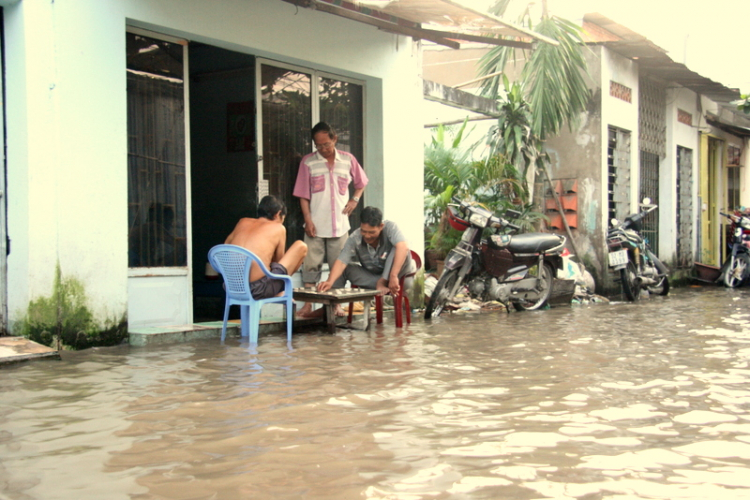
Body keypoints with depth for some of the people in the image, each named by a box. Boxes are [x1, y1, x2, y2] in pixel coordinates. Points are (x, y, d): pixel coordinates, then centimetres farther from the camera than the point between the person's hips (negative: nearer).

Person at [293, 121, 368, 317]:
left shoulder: (348, 160, 5)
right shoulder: (308, 162, 1)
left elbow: (361, 182, 20)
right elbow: (303, 194, 0)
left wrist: (355, 199, 3)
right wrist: (308, 219, -9)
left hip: (340, 224, 1)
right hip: (316, 225, -1)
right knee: (311, 264, -1)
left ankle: (337, 304, 15)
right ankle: (308, 305, 5)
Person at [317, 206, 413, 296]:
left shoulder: (390, 227, -25)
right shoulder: (354, 238, -18)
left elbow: (403, 247, -42)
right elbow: (341, 262, -27)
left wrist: (393, 276, -52)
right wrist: (330, 282, -46)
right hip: (373, 276, 3)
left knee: (400, 251, -30)